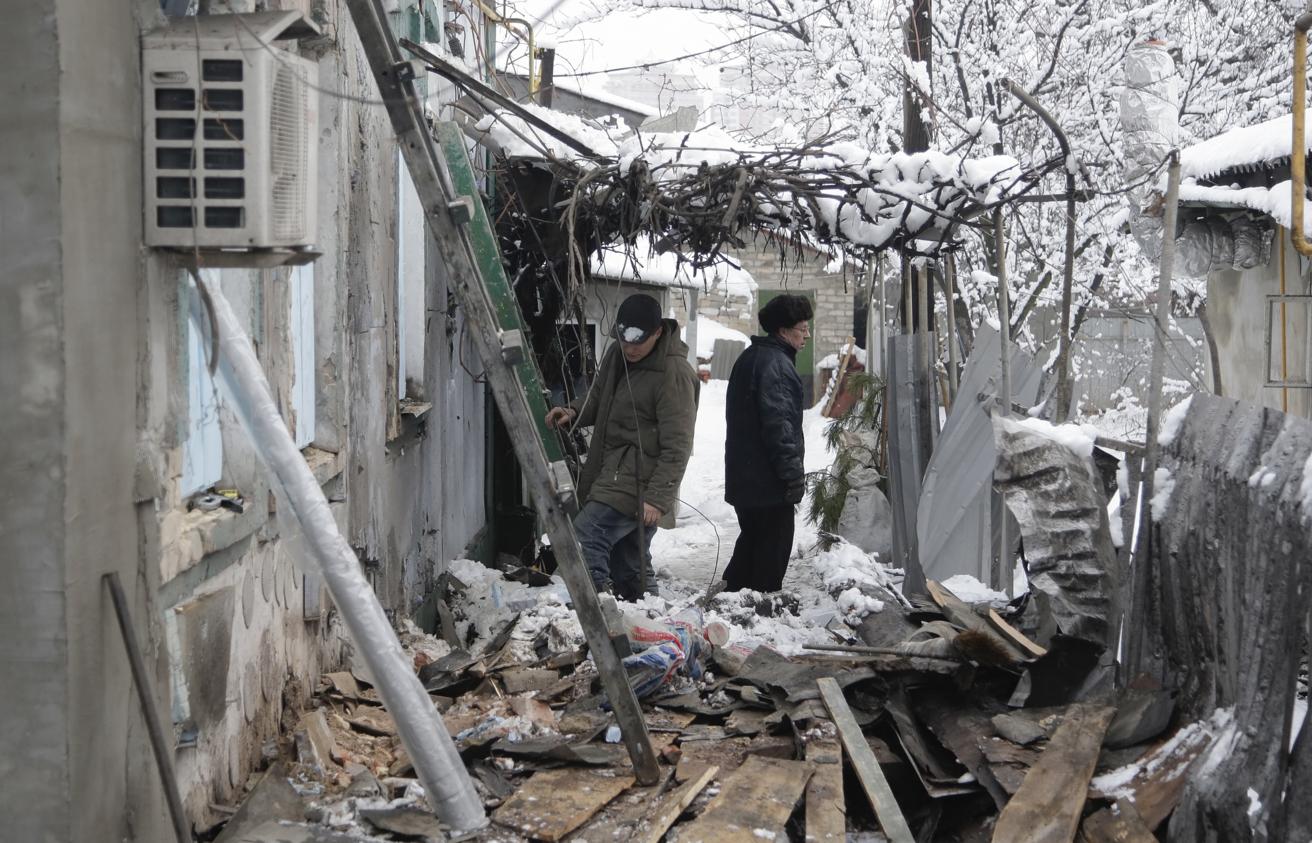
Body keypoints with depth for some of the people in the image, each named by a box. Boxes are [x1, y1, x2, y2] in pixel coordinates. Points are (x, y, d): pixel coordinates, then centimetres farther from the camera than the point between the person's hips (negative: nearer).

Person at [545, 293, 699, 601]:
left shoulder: (674, 373, -17)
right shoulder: (617, 355, 8)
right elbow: (598, 398, 25)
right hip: (610, 474, 9)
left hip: (640, 485, -9)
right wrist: (574, 412, 3)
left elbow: (676, 447, -18)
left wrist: (658, 498, -22)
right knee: (630, 566, 16)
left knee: (584, 539, -22)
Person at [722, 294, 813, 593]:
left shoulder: (750, 358, 16)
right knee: (774, 547, -2)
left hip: (743, 476, 10)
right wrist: (794, 472, -20)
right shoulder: (776, 364, -18)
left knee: (751, 541, 20)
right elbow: (779, 424, -24)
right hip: (769, 483, -10)